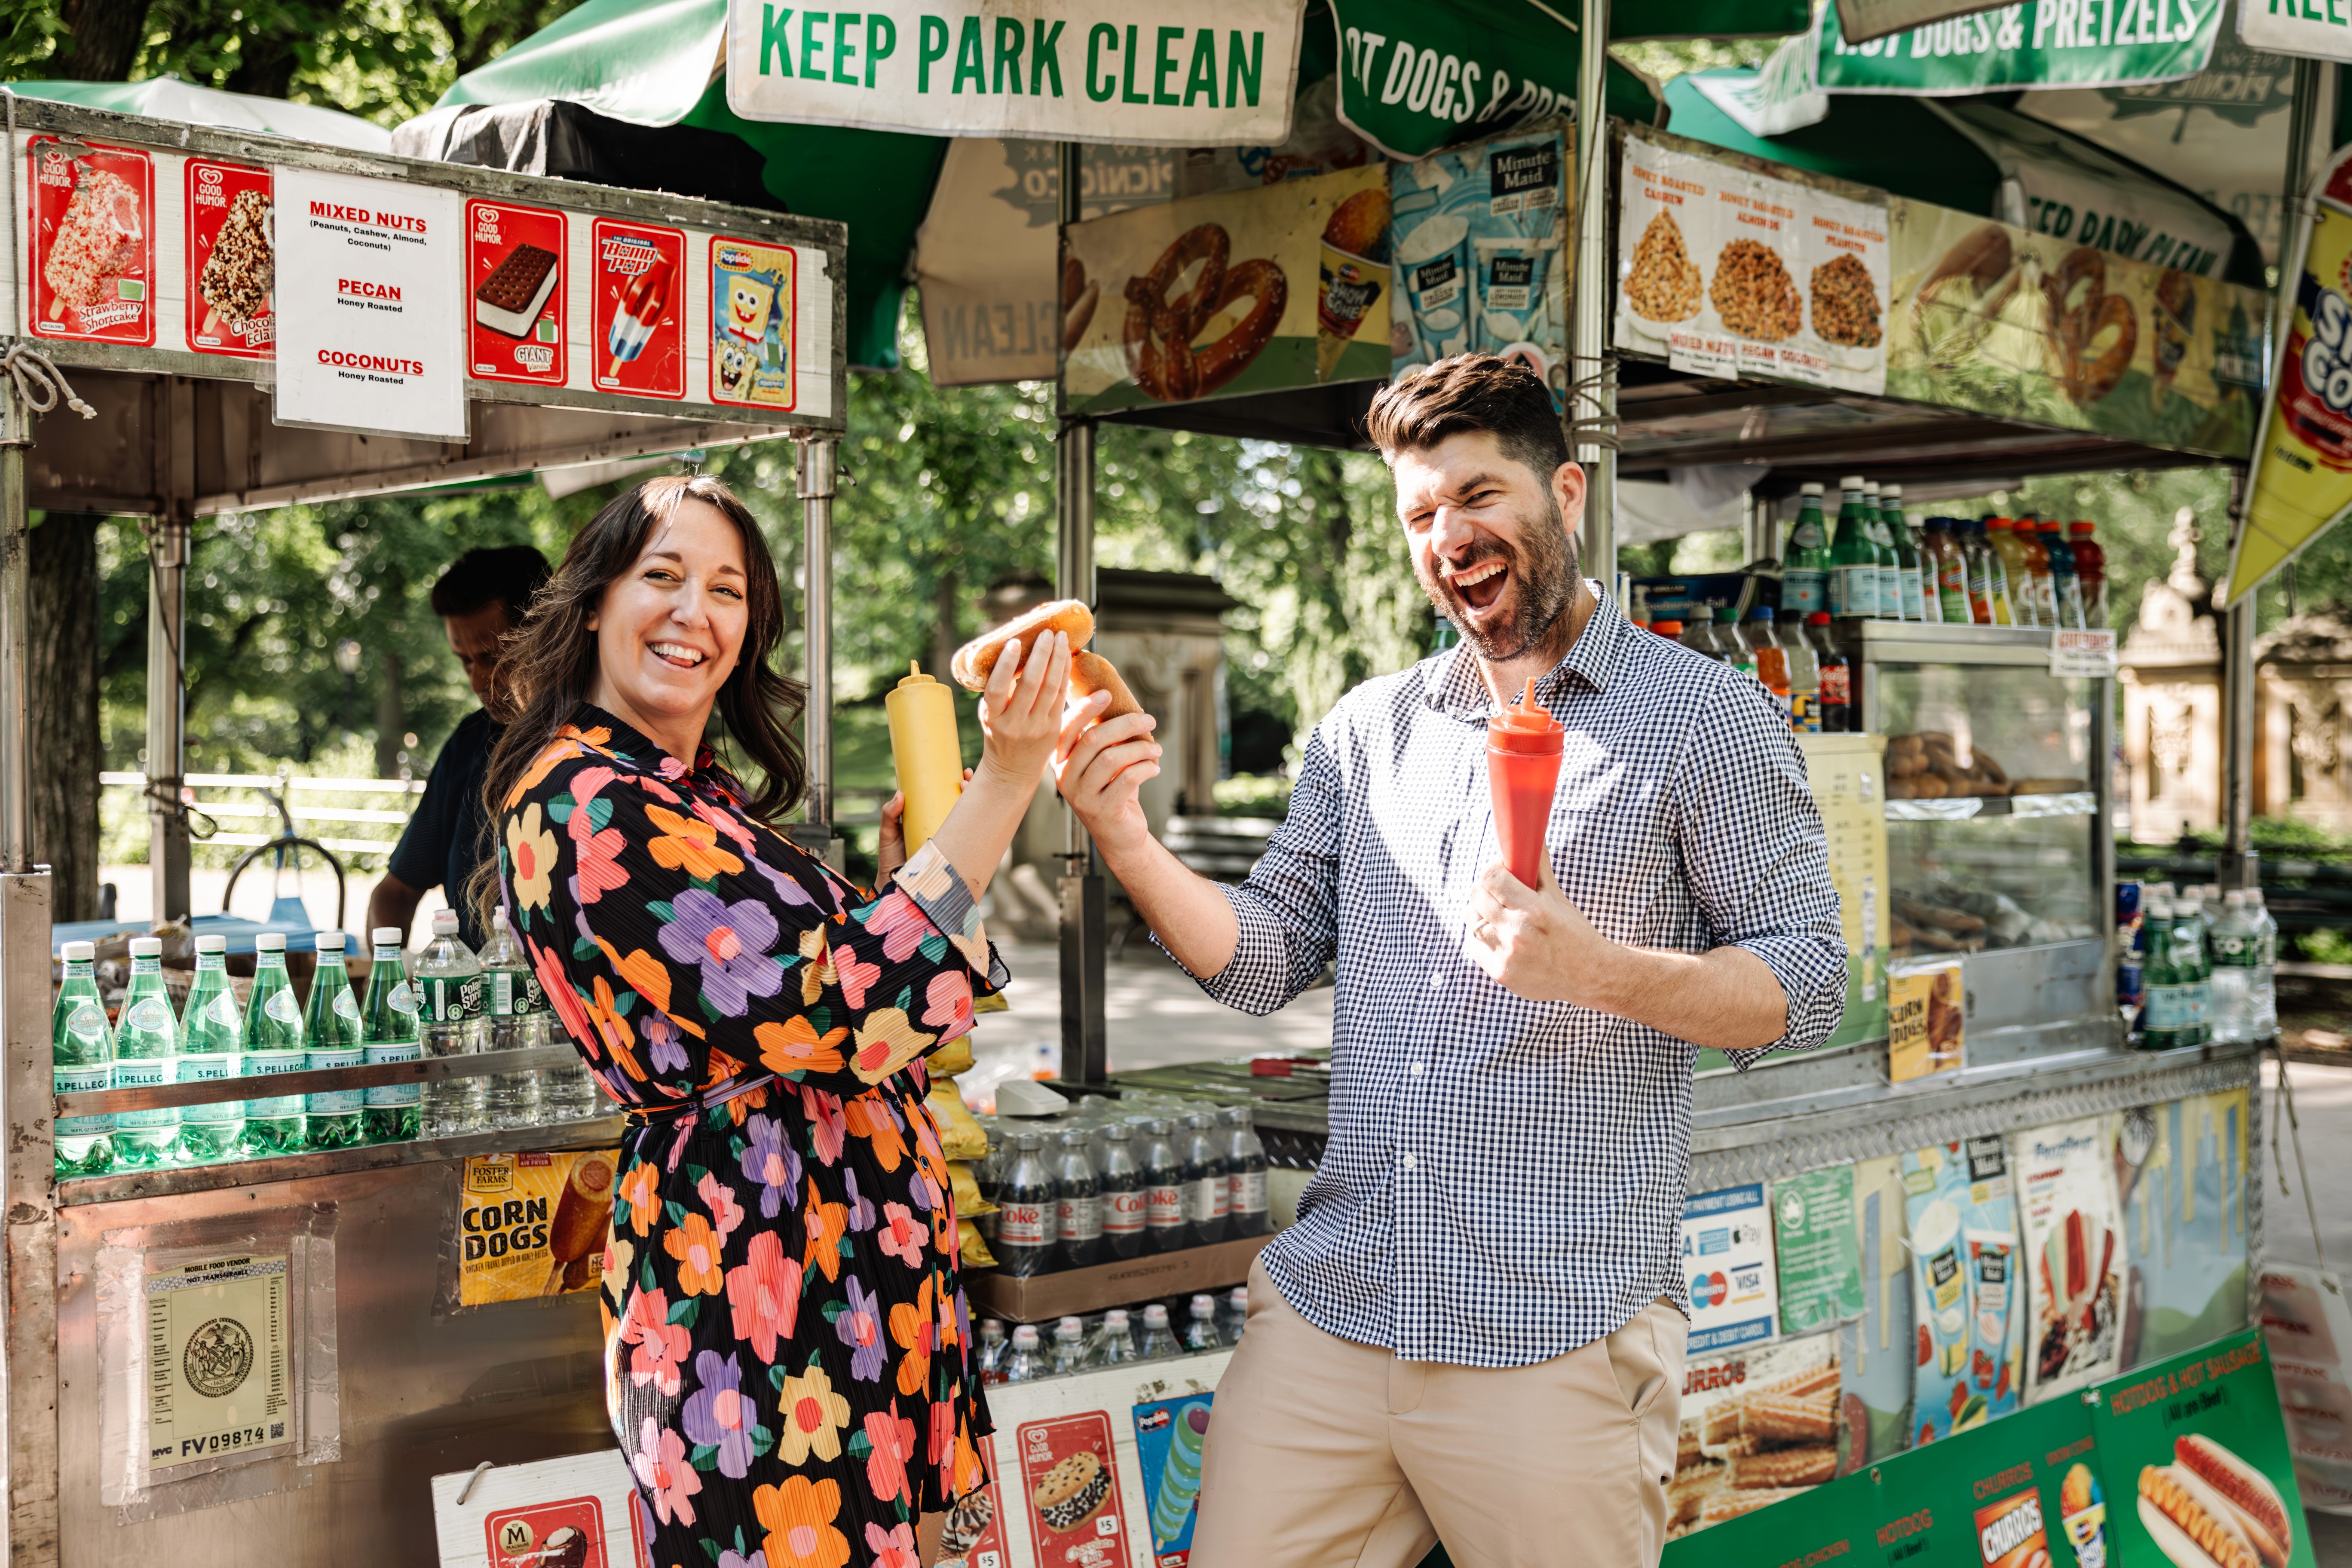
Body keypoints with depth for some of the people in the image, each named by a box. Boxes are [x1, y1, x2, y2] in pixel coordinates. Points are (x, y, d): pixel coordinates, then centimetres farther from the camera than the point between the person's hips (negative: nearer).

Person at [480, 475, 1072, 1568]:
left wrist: (897, 865, 13)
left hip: (859, 1255, 10)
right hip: (758, 1266, -10)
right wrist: (1003, 786, -22)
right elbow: (833, 1015, -23)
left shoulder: (699, 792, 16)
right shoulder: (584, 801, -15)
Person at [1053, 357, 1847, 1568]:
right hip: (1327, 1308, 4)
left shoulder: (1705, 718, -2)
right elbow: (1264, 960, 12)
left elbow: (1806, 985, -4)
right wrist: (1124, 839, -4)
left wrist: (1599, 969, -21)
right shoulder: (1365, 728, 13)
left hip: (1557, 1337, -4)